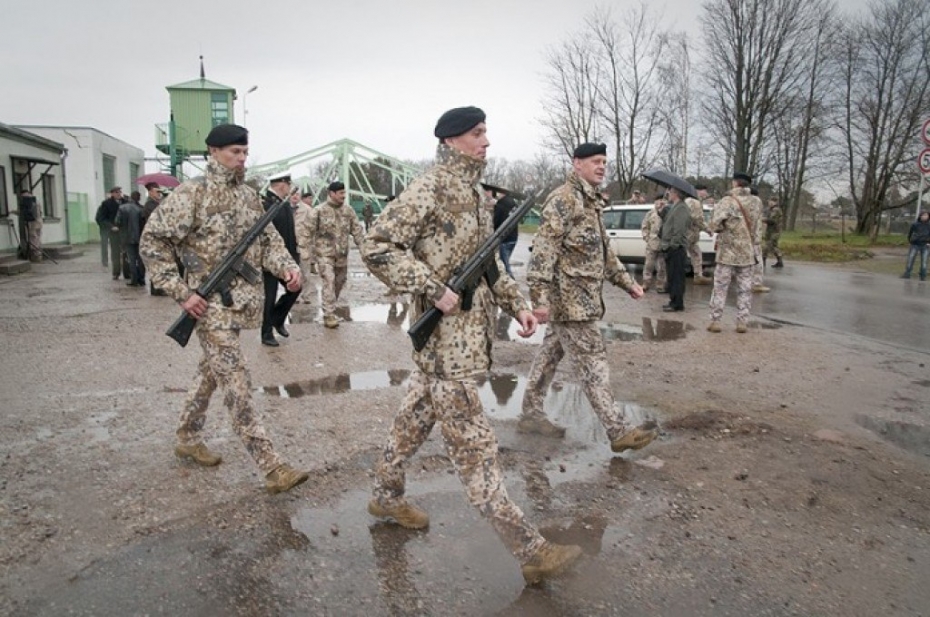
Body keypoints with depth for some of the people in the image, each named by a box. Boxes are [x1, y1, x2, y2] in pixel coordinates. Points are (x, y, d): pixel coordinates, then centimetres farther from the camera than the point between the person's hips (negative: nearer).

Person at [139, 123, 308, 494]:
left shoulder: (249, 196, 10)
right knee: (236, 381, -9)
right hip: (210, 303, -7)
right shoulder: (191, 194, -10)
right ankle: (271, 468, -10)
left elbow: (268, 239, 14)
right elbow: (152, 243, -10)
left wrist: (287, 267, -7)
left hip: (241, 300, 8)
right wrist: (181, 292, -15)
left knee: (212, 372, 19)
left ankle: (188, 439, 39)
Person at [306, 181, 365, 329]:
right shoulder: (319, 211, -8)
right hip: (324, 253, -5)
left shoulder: (348, 210, 4)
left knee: (340, 282, 15)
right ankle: (329, 315, -8)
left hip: (342, 254, 5)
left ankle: (331, 307, 36)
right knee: (329, 283, -12)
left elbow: (357, 230, 7)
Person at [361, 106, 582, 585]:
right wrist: (434, 290, -22)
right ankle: (530, 551, -1)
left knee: (417, 416, 22)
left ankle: (387, 496, 41)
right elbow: (376, 247, -18)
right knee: (473, 445, -5)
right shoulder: (429, 190, -13)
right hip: (446, 334, -9)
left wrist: (516, 303, 12)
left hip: (469, 327, 9)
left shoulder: (471, 193, 15)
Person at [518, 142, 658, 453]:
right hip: (569, 297, -10)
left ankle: (530, 413, 26)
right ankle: (618, 432, -3)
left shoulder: (591, 202, 18)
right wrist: (540, 297, -27)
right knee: (593, 362, -7)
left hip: (580, 296, 10)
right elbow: (543, 250, -21)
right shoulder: (563, 199, -13)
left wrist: (626, 281, 22)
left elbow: (603, 250, 25)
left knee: (551, 353, 15)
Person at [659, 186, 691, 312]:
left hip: (677, 249, -10)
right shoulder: (673, 207, 18)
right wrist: (665, 244, 15)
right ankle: (674, 301, 22)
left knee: (676, 277, -6)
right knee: (672, 276, 15)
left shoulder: (682, 208, -13)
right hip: (671, 248, 10)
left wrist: (673, 245, -20)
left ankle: (677, 304, -2)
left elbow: (680, 229, -21)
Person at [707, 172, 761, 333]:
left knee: (720, 288, 2)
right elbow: (755, 227, 15)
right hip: (747, 252, 4)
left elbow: (715, 225, -15)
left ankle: (715, 321, 3)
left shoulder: (727, 201, -11)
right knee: (744, 289, 8)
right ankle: (742, 322, 8)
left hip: (727, 252, -4)